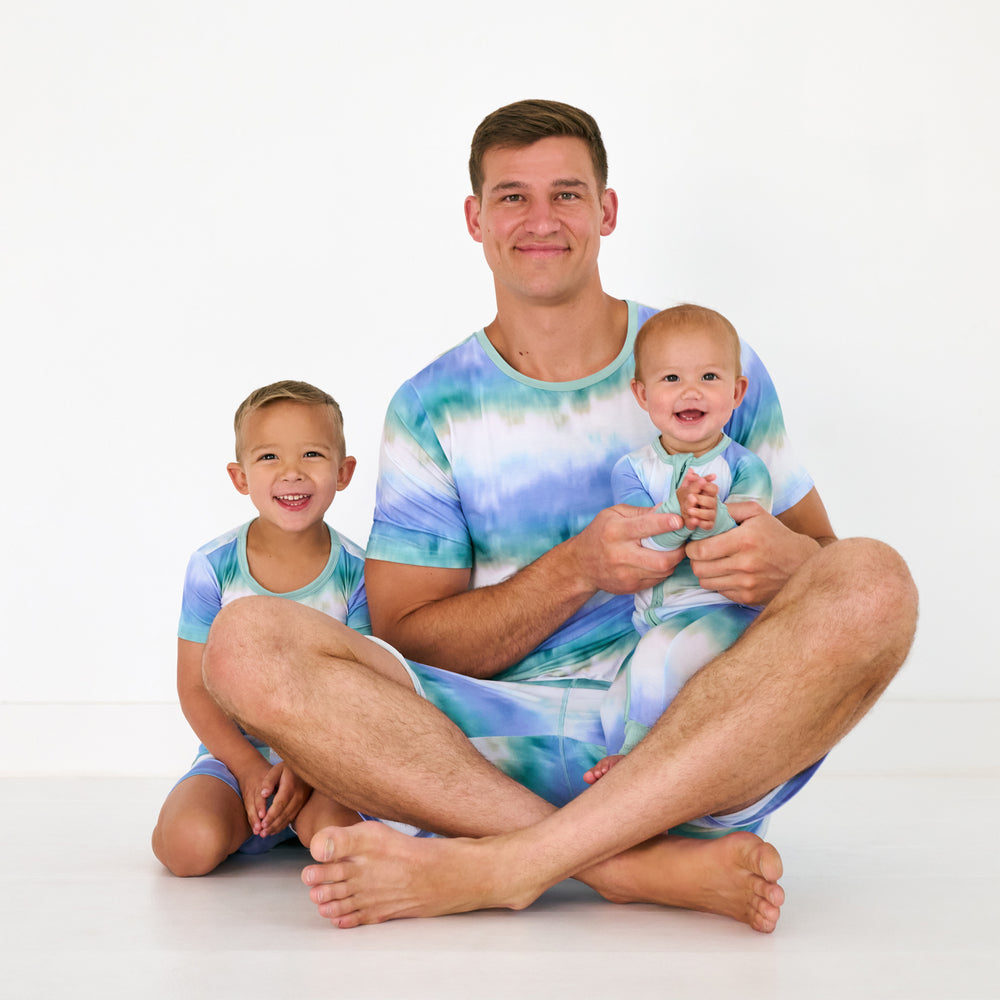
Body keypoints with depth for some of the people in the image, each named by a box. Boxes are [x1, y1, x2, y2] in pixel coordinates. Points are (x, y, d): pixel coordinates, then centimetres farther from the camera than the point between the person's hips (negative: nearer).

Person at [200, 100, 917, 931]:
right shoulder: (432, 409, 8)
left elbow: (825, 559, 13)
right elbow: (407, 643, 2)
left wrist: (788, 556, -14)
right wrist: (576, 571, -15)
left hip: (704, 742, 1)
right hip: (504, 746, 0)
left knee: (875, 581, -27)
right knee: (248, 644, -23)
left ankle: (500, 863, -33)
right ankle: (649, 866, -31)